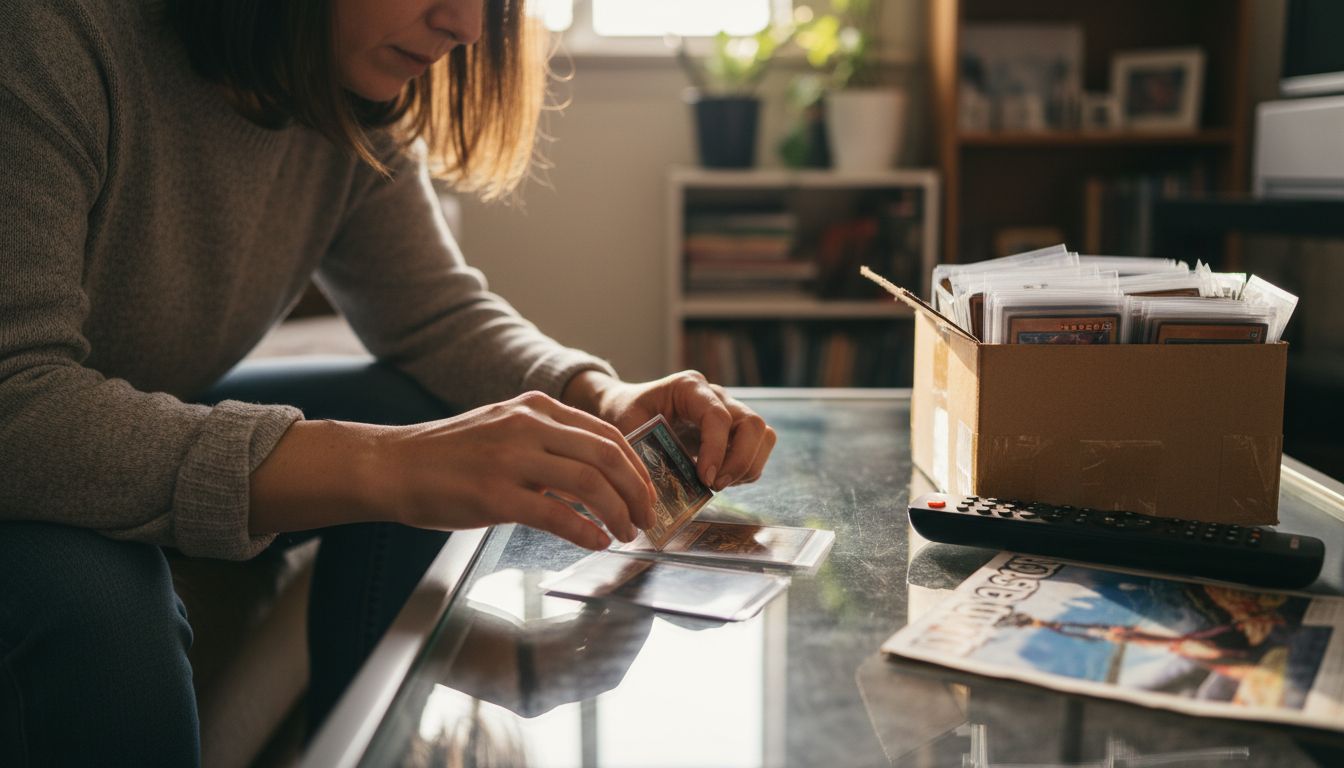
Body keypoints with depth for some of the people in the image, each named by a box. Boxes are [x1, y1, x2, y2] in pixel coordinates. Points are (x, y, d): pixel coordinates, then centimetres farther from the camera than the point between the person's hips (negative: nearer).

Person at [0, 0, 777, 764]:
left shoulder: (358, 96, -8)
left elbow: (440, 315, -4)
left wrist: (602, 398, -23)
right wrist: (382, 468, -44)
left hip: (146, 426, 6)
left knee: (417, 409, -10)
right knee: (95, 603, -33)